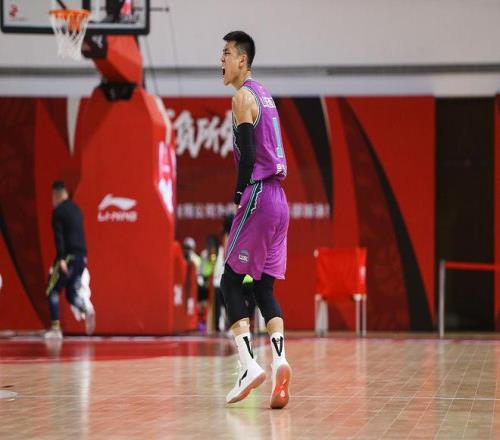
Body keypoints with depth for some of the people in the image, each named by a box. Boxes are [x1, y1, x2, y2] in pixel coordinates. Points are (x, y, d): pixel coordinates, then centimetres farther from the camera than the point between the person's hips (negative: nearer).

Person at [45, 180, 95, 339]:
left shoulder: (58, 210, -6)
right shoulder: (76, 208, 17)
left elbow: (58, 236, -15)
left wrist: (61, 259, -21)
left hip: (69, 255, -7)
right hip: (81, 255, 7)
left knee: (53, 291, 3)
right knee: (71, 293, 12)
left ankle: (55, 328, -4)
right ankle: (86, 308, -17)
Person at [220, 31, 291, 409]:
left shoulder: (243, 97, -7)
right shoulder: (263, 95, 21)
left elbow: (248, 154, -16)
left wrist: (239, 195, -9)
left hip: (258, 196, -9)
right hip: (278, 199, 9)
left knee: (231, 280, -2)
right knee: (264, 286, 7)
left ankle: (249, 364, -12)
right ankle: (279, 360, -10)